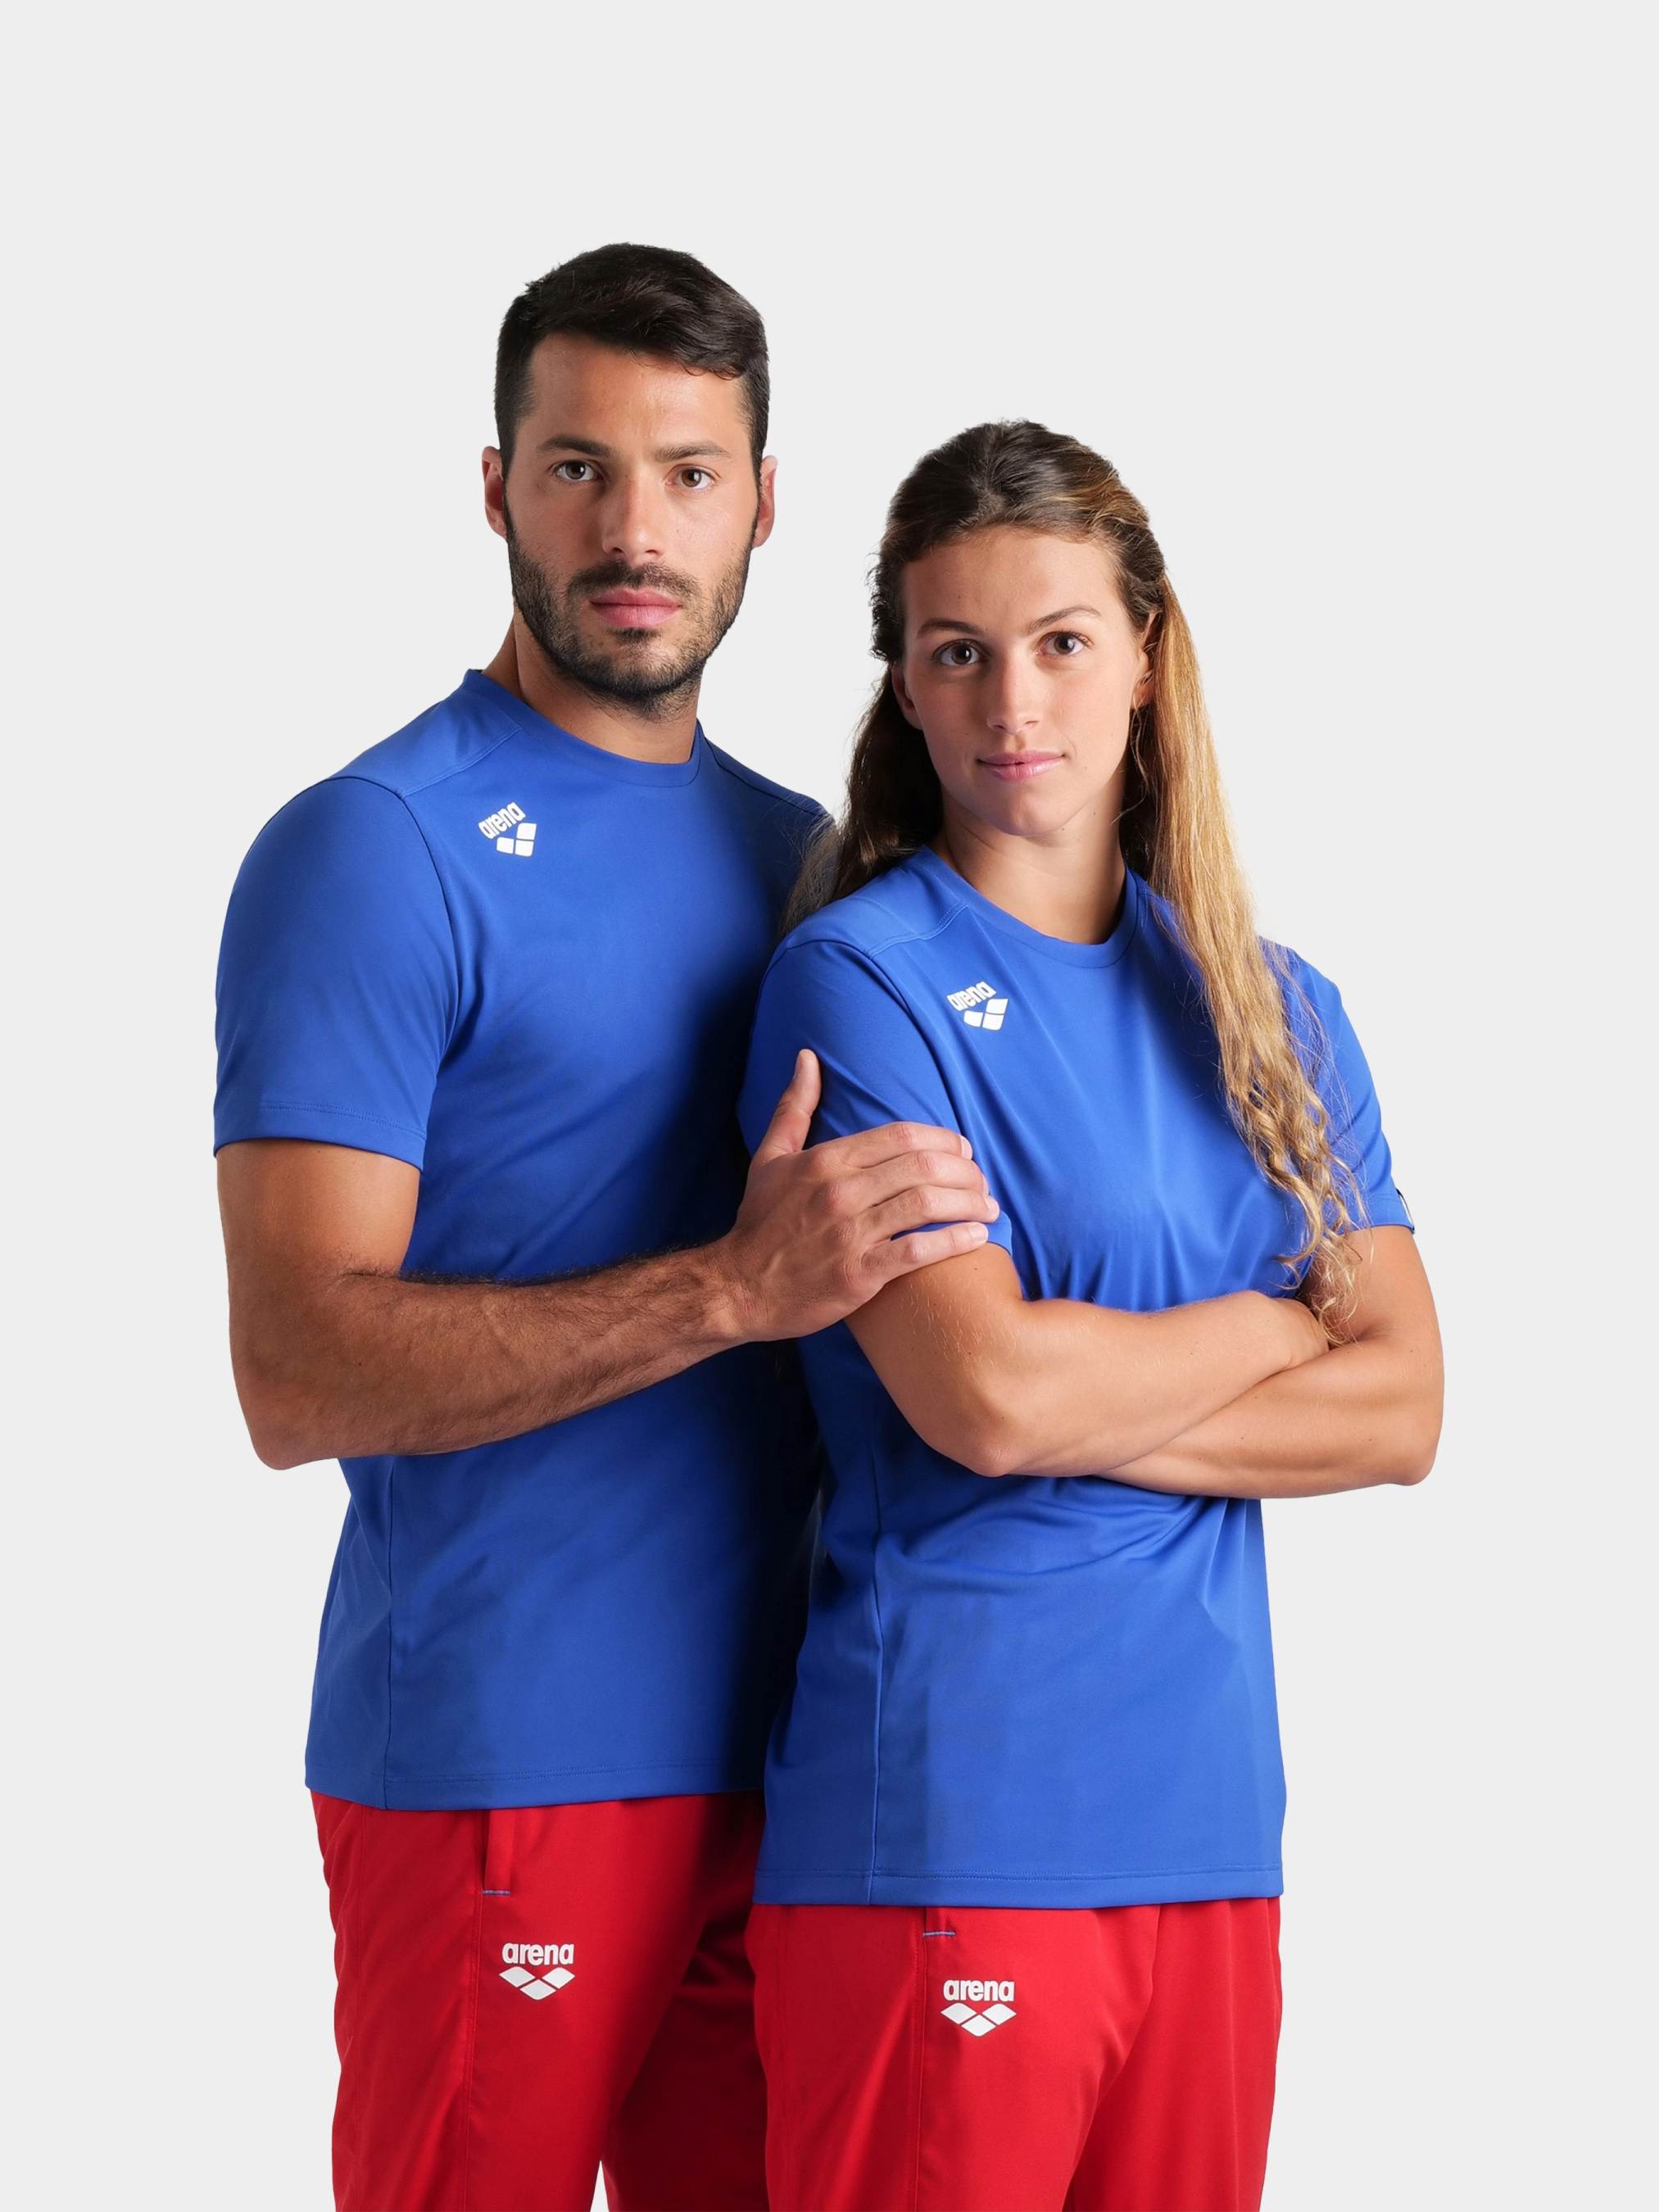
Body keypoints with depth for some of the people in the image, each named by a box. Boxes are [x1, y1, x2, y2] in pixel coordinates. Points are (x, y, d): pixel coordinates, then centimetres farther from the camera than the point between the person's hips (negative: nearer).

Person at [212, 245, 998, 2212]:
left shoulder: (797, 853, 13)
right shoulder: (376, 851, -8)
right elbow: (300, 1373, -17)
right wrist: (734, 1289, -24)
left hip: (769, 1744, 6)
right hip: (501, 1761, -6)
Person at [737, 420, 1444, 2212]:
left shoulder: (1274, 1012, 12)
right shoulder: (861, 980, -5)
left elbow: (1402, 1409, 4)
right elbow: (978, 1392, -16)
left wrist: (1084, 1414, -9)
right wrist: (1274, 1325, -1)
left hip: (1207, 1813, 6)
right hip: (944, 1836, -5)